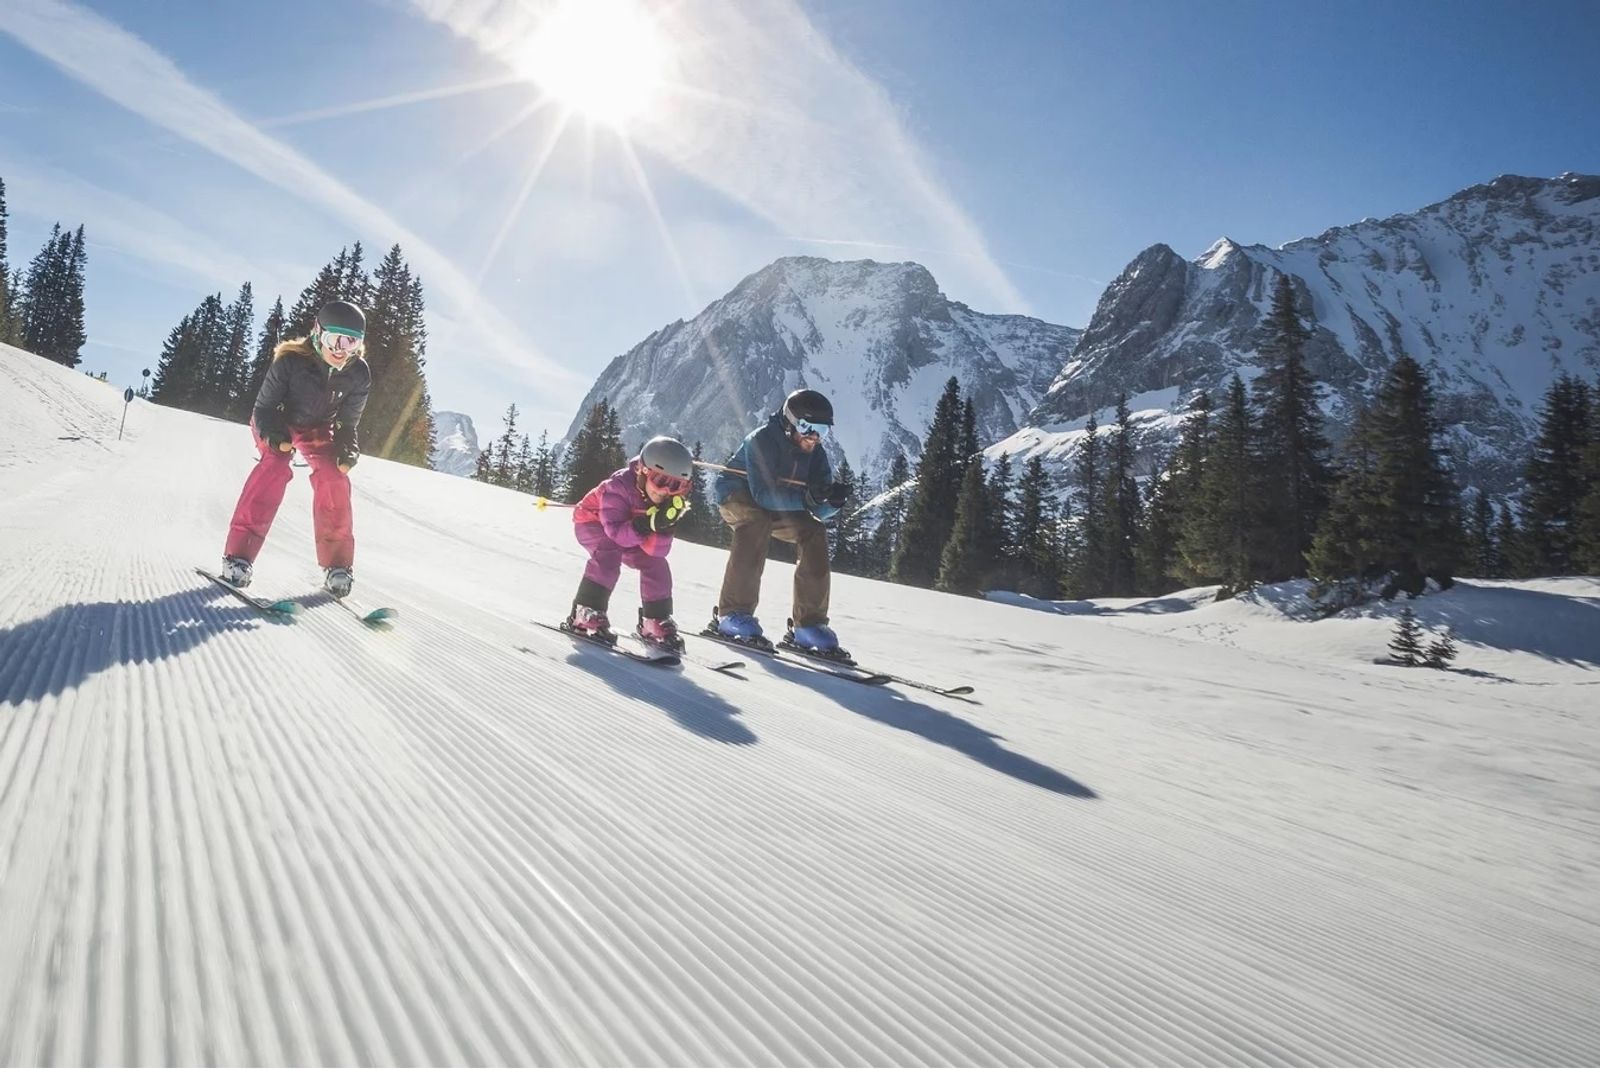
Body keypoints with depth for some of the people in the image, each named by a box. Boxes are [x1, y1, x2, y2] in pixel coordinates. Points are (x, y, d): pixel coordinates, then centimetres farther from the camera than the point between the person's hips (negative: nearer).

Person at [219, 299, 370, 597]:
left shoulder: (359, 376, -21)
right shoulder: (290, 362, -31)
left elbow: (347, 423, -8)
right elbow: (264, 408, -20)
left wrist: (348, 450, -27)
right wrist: (275, 436, -39)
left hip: (318, 428, 3)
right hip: (278, 423, -3)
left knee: (333, 477, -20)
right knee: (275, 465, -29)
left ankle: (337, 563, -10)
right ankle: (239, 553, -29)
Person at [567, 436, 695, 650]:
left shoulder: (667, 501, -21)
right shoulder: (619, 486, -37)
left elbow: (657, 551, -25)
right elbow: (618, 534, -42)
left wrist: (664, 526, -43)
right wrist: (649, 523, -53)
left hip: (626, 534, 5)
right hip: (591, 522, -5)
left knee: (656, 563, -10)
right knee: (608, 554, -32)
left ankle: (655, 621, 4)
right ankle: (586, 614, -25)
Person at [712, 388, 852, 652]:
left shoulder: (815, 454, -10)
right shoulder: (761, 440, -28)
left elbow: (820, 511, -14)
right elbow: (763, 494, -38)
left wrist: (833, 500, -36)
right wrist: (807, 496, -49)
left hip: (777, 506, 6)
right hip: (737, 494, -6)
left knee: (815, 532, -15)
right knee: (757, 521, -36)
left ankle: (809, 623, -11)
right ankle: (733, 613, -35)